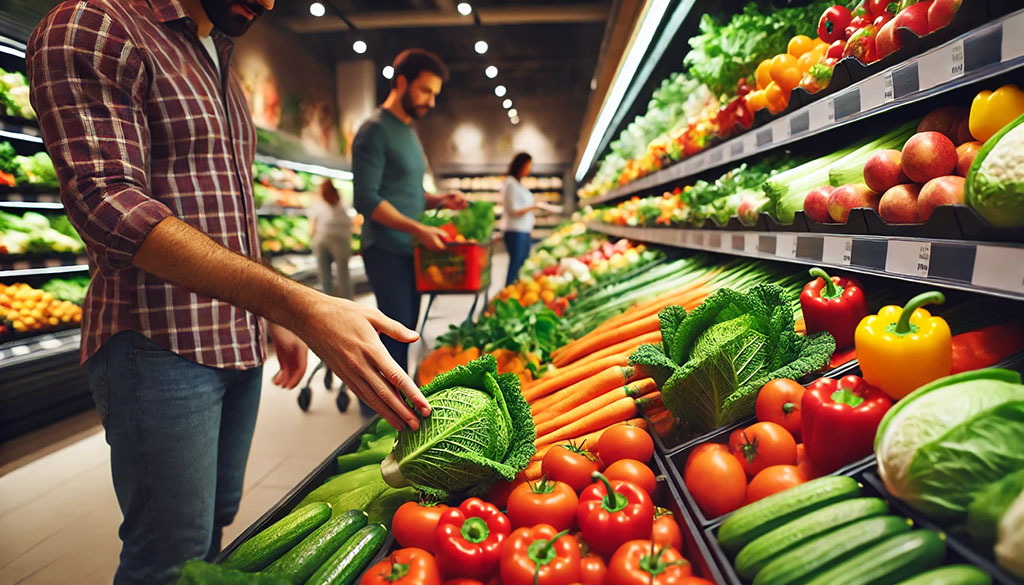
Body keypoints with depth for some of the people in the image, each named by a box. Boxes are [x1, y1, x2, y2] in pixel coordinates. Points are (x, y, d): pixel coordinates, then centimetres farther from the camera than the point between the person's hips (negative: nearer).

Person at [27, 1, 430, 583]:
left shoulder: (220, 67, 18)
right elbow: (106, 200, -23)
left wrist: (277, 321, 17)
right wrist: (299, 305, -33)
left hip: (241, 344, 8)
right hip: (161, 346, -8)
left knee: (215, 526, 17)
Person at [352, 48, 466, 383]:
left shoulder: (409, 132, 19)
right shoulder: (376, 130, -8)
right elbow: (366, 199, -16)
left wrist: (440, 200, 5)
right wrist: (417, 229, -22)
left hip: (409, 249, 9)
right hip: (386, 250, -9)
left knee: (404, 331, 10)